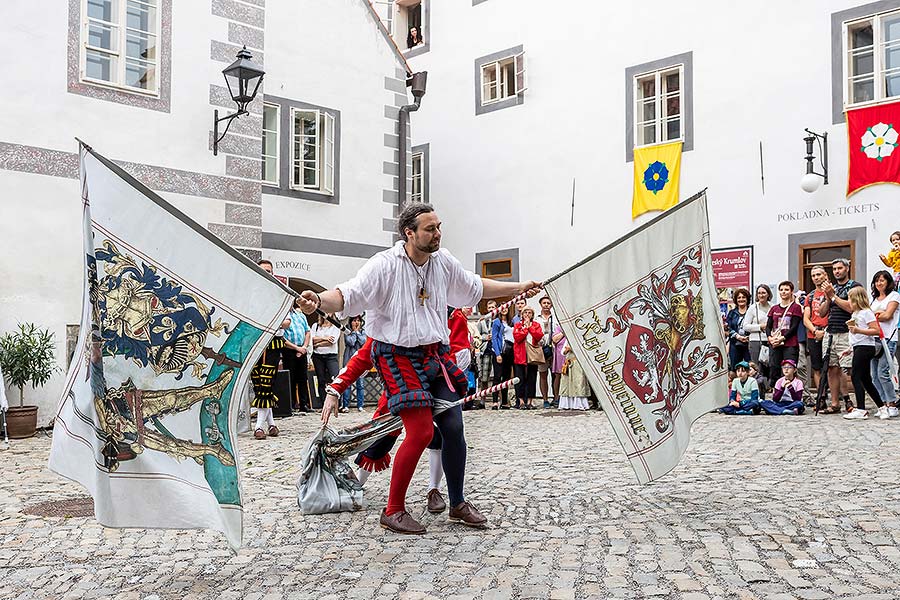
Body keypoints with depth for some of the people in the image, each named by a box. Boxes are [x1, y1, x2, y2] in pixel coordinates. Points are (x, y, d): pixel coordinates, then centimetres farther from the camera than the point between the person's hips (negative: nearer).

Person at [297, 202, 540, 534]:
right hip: (398, 356, -6)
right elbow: (348, 294, -23)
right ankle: (393, 510, 5)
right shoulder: (385, 264, -14)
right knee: (421, 432, -14)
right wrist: (319, 300, -44)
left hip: (435, 355, 7)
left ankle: (458, 504, 25)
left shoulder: (444, 262, 5)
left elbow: (476, 287, 21)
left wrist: (519, 288, 27)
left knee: (453, 428, 5)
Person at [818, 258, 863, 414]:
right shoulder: (831, 288, 21)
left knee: (845, 370, -13)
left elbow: (851, 307, -13)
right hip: (830, 334, 6)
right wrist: (827, 297, 0)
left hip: (846, 334, -6)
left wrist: (833, 295, -8)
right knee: (832, 370, 4)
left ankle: (847, 400, -3)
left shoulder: (855, 286, 1)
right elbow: (822, 313, 16)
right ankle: (835, 404, 7)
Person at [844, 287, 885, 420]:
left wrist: (858, 330, -25)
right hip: (859, 348, 10)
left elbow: (876, 330, -18)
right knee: (866, 379, 10)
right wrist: (850, 348, 21)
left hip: (865, 347, -10)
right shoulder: (856, 313, 19)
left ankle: (861, 410, -11)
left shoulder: (866, 312, -10)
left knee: (855, 376, -11)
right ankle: (882, 408, 16)